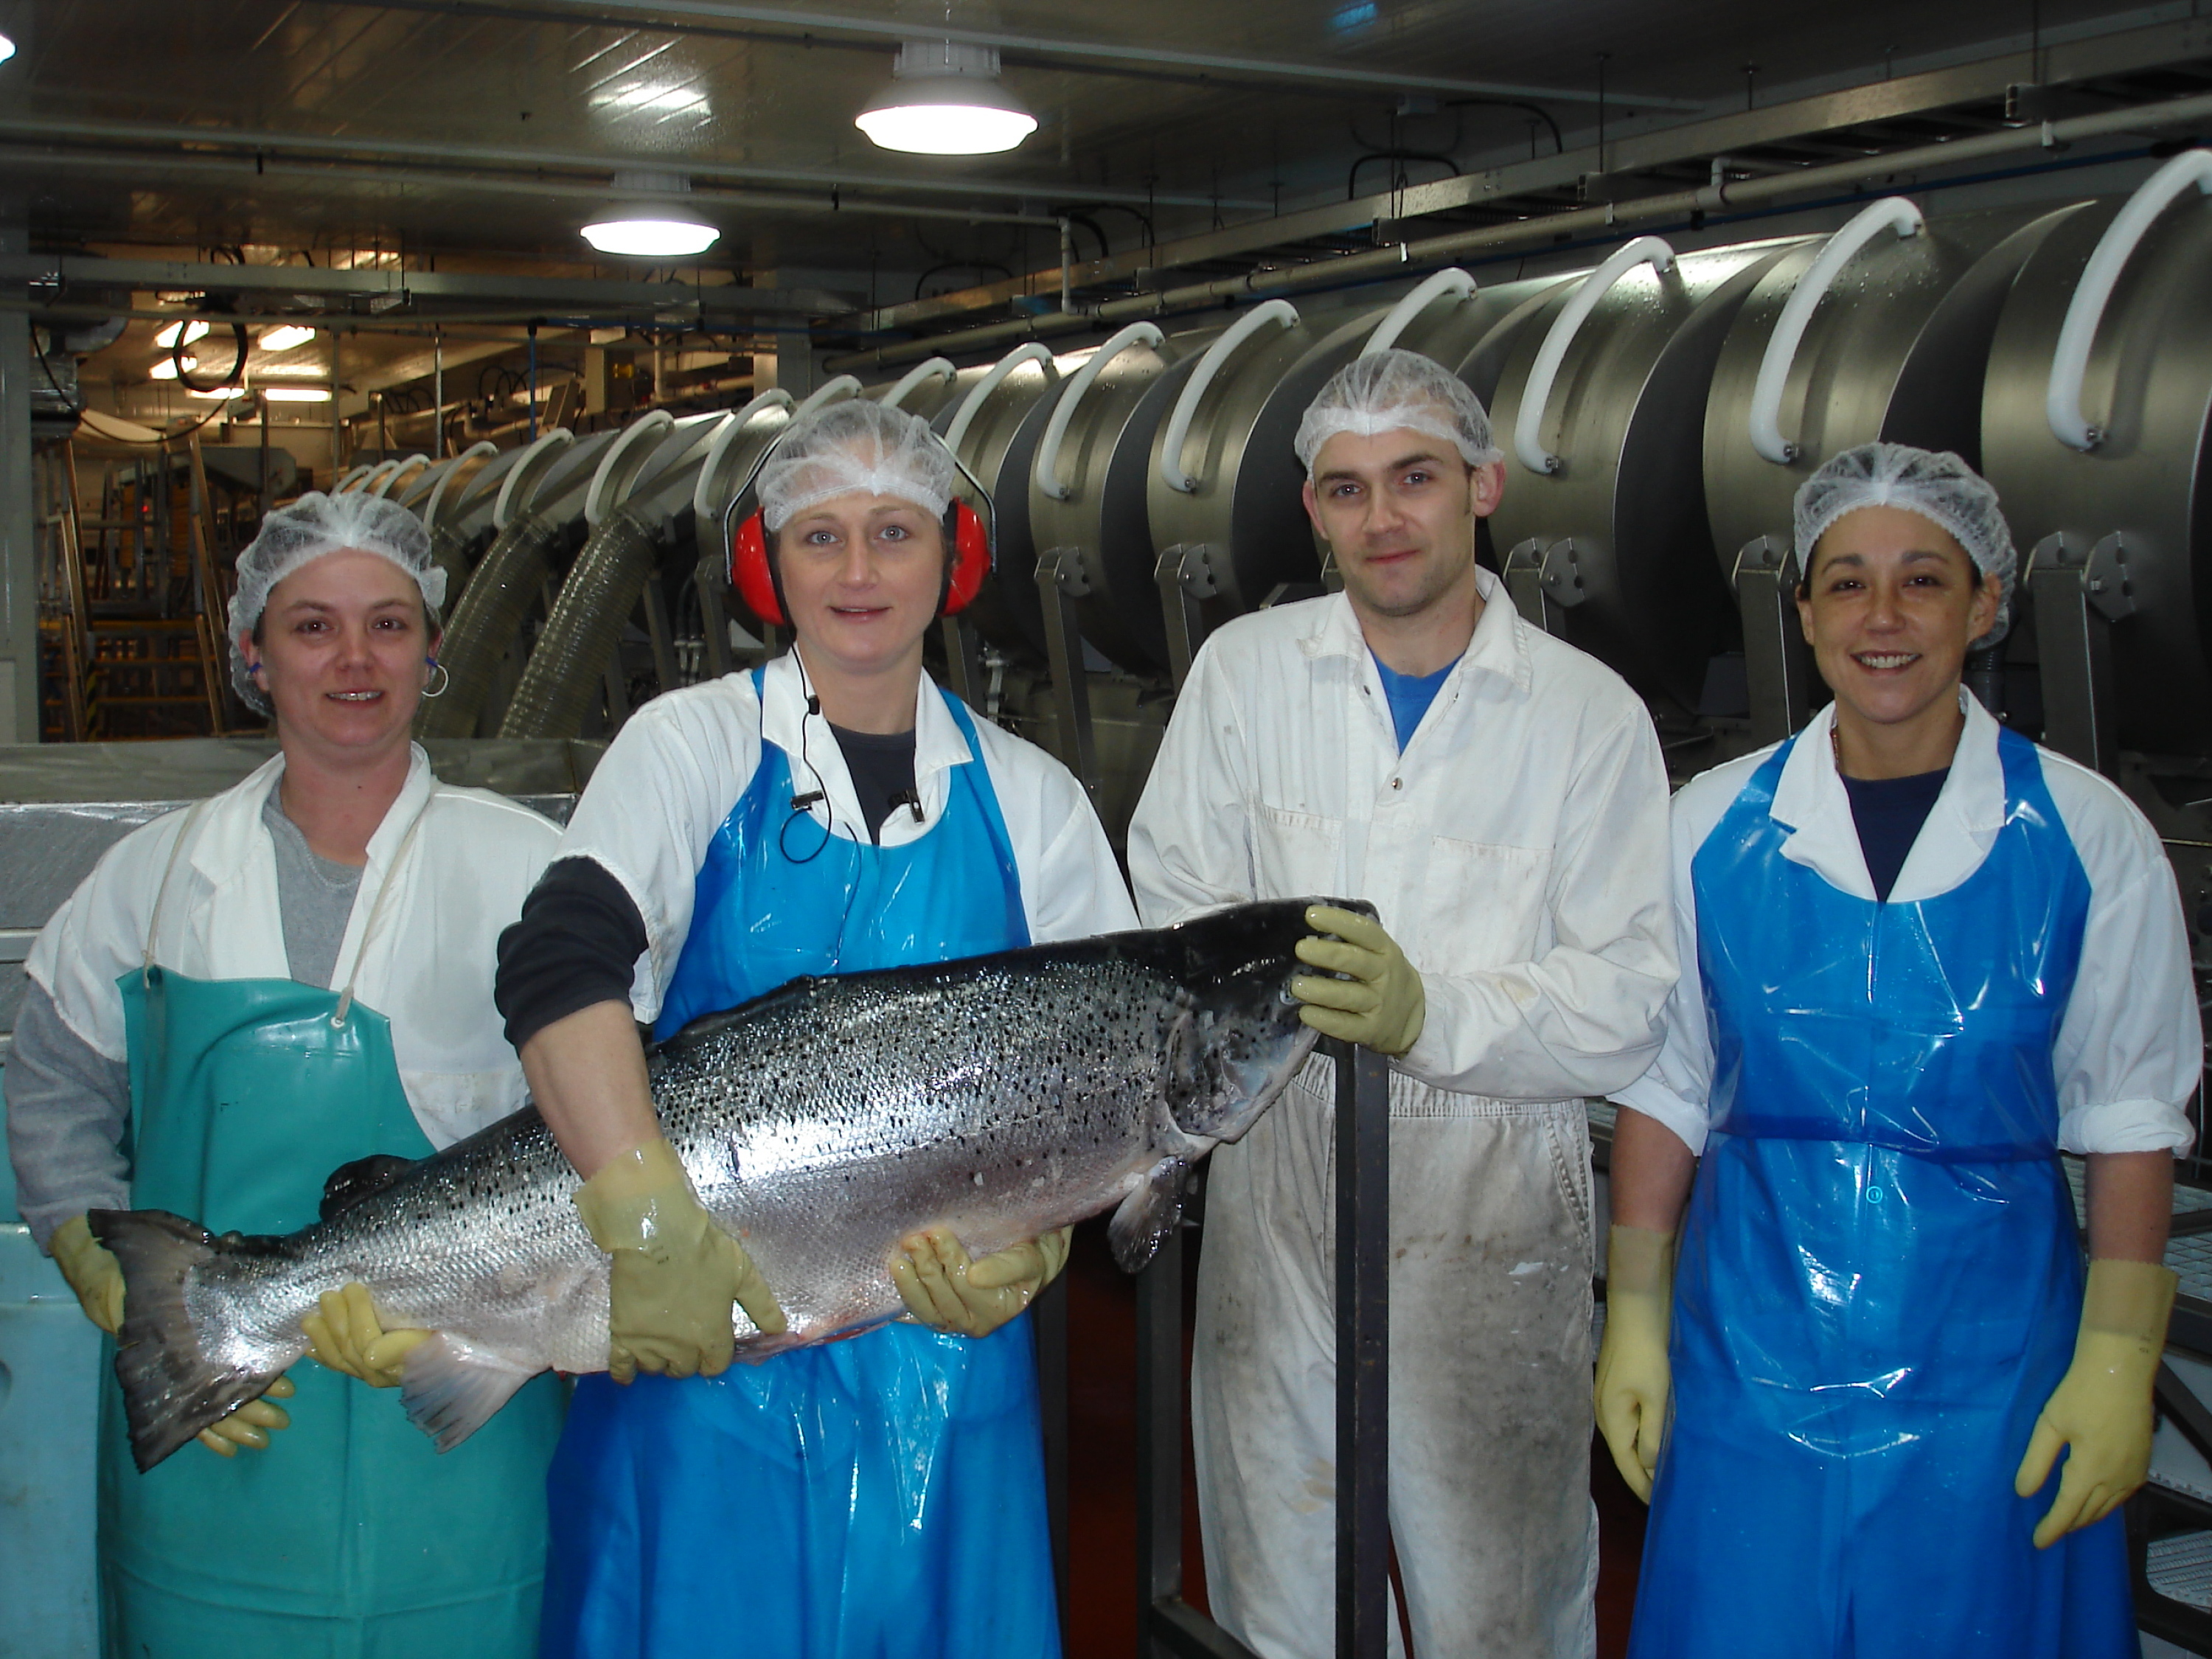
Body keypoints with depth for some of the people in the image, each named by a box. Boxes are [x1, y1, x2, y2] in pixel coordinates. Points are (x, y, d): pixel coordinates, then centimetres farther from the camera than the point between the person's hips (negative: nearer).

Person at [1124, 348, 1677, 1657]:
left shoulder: (1592, 713, -1)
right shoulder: (1245, 670, 6)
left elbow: (1627, 1005, -6)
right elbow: (1171, 910, 8)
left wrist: (1429, 1013, -21)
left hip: (1493, 1208, -2)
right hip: (1277, 1182, 2)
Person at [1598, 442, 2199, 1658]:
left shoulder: (2088, 839, -5)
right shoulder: (1710, 826, -2)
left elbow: (2131, 1120, -1)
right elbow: (1664, 1091, 4)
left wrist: (2117, 1361, -4)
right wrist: (1633, 1318, 4)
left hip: (1985, 1358, -1)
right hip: (1755, 1354, 1)